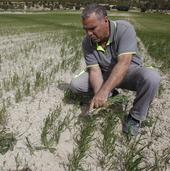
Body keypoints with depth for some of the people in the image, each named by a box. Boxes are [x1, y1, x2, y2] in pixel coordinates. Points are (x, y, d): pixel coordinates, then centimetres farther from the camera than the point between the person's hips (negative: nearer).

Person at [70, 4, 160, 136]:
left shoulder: (124, 29, -27)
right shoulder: (87, 43, -13)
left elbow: (123, 64, -37)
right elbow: (94, 70, -18)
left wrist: (104, 91, -46)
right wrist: (98, 95, -37)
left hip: (129, 72, -3)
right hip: (105, 74, 4)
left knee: (151, 77, -36)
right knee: (75, 85, -14)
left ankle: (135, 116, -12)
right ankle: (111, 93, 9)